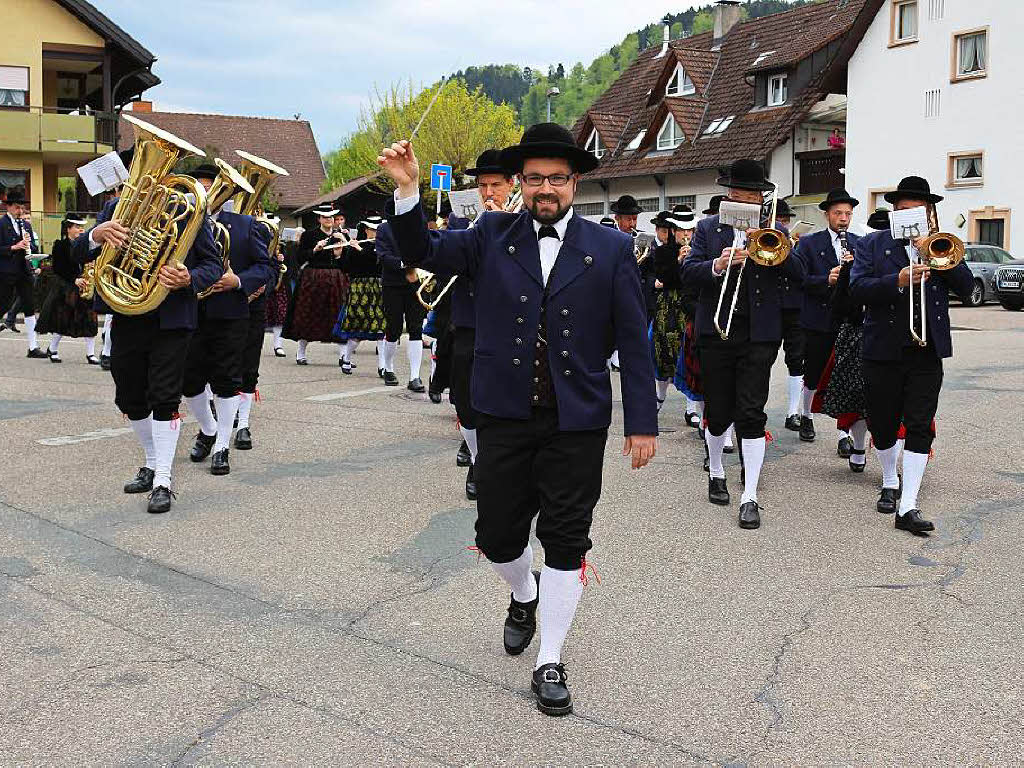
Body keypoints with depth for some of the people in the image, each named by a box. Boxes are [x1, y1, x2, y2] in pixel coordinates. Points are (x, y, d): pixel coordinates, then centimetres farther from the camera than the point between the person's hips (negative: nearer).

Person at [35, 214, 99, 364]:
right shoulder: (60, 246, -4)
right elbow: (57, 269, -9)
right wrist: (74, 280, -18)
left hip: (84, 286, 4)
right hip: (64, 288, -4)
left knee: (89, 319, -4)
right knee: (61, 319, -1)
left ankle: (90, 354, 0)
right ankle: (53, 350, 18)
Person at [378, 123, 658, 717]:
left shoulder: (611, 249, -1)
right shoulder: (493, 236, 4)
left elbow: (633, 341, -1)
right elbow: (422, 251, -1)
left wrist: (643, 423, -4)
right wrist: (408, 189, -17)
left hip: (577, 422, -1)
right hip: (505, 416, 2)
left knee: (566, 543, 3)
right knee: (497, 535, 10)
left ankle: (551, 663, 19)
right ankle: (527, 596, 44)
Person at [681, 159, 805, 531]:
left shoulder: (775, 232, 9)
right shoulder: (708, 228, 8)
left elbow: (797, 273, -4)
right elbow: (688, 270, -3)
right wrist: (716, 266, -22)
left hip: (759, 334, -1)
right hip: (716, 331, 1)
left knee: (752, 415, -5)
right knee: (717, 413, 7)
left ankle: (750, 497, -1)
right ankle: (716, 472, 34)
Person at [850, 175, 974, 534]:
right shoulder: (871, 245, 4)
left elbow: (966, 287, 0)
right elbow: (857, 288, -11)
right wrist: (898, 280, -24)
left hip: (928, 352, 1)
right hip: (884, 350, -1)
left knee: (920, 427, -5)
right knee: (883, 425, 9)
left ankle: (908, 507, -5)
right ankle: (890, 482, 35)